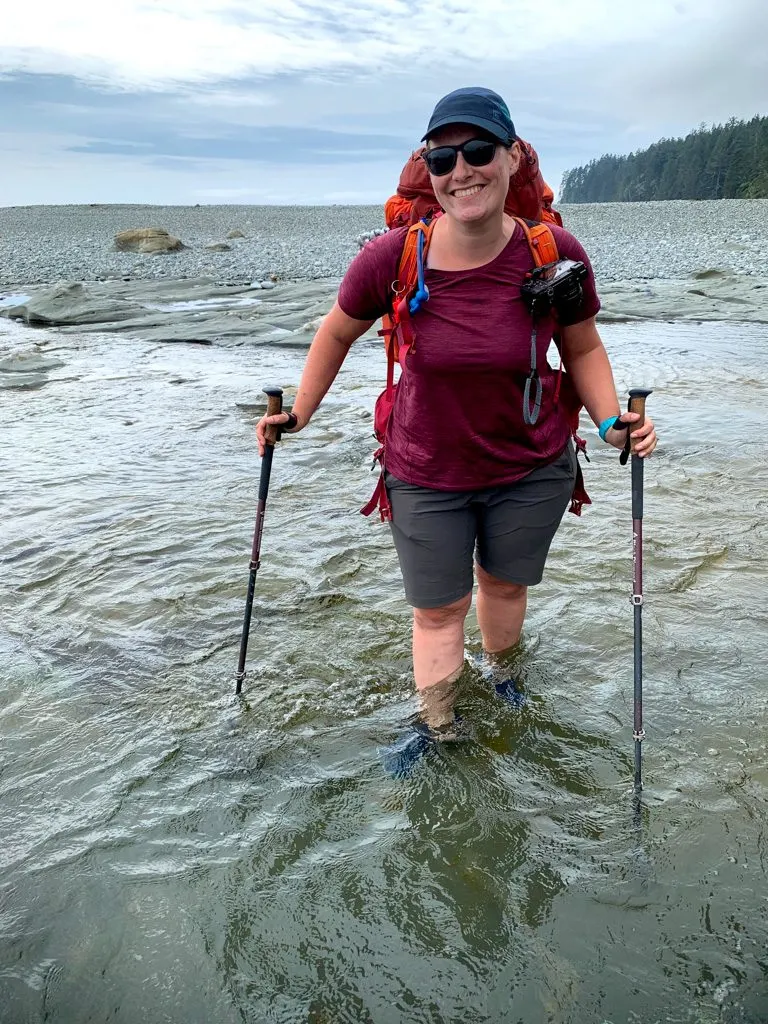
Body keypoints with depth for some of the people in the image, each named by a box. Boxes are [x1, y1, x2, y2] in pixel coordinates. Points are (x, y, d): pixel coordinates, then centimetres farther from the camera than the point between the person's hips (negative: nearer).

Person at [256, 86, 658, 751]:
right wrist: (299, 415, 2)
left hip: (533, 469, 1)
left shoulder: (556, 255, -18)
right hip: (427, 475, -1)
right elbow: (338, 331, -1)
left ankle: (500, 666, 56)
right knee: (437, 609, 12)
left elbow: (583, 349, -1)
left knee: (506, 582, 23)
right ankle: (437, 732, 36)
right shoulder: (392, 258, -21)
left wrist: (612, 421, -16)